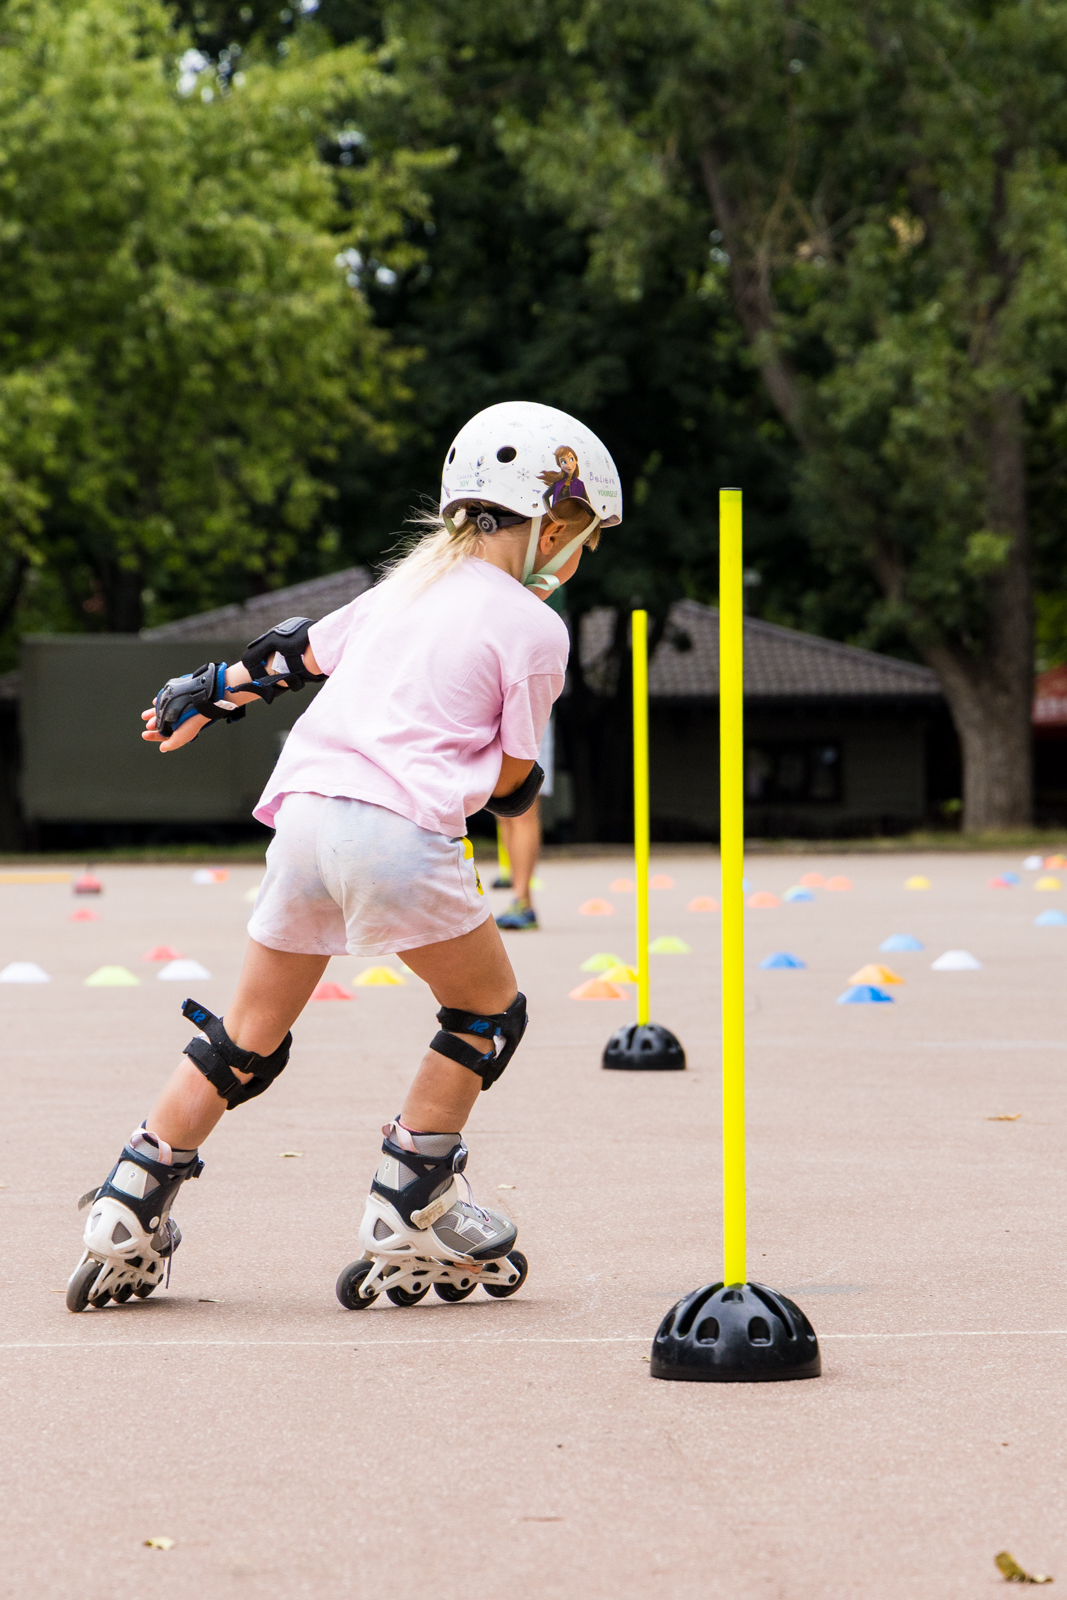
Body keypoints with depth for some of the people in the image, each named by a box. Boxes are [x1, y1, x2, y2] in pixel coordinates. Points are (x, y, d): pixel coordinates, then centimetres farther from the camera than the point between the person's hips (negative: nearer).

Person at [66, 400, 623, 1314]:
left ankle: (129, 1213, 13)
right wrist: (523, 789, 24)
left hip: (305, 810, 7)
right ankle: (408, 1215, 10)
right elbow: (510, 780, 2)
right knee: (489, 1007, 13)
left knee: (250, 1035, 16)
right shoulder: (532, 626, 2)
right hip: (402, 829, -7)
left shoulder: (407, 586, 21)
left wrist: (205, 696, 44)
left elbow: (297, 654, 31)